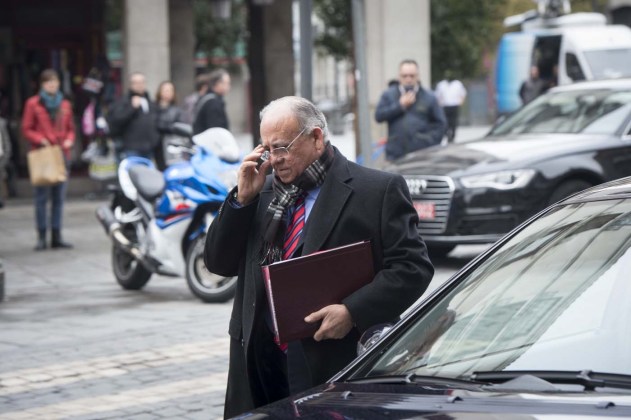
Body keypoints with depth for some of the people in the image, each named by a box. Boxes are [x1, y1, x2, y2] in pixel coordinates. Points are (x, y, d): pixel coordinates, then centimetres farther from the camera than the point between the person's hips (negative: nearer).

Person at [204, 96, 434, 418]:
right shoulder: (263, 193, 16)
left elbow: (412, 266, -7)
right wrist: (242, 199, 1)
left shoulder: (378, 190, -2)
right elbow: (218, 263, 14)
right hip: (259, 364, 5)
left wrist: (353, 311, -19)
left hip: (340, 364, -5)